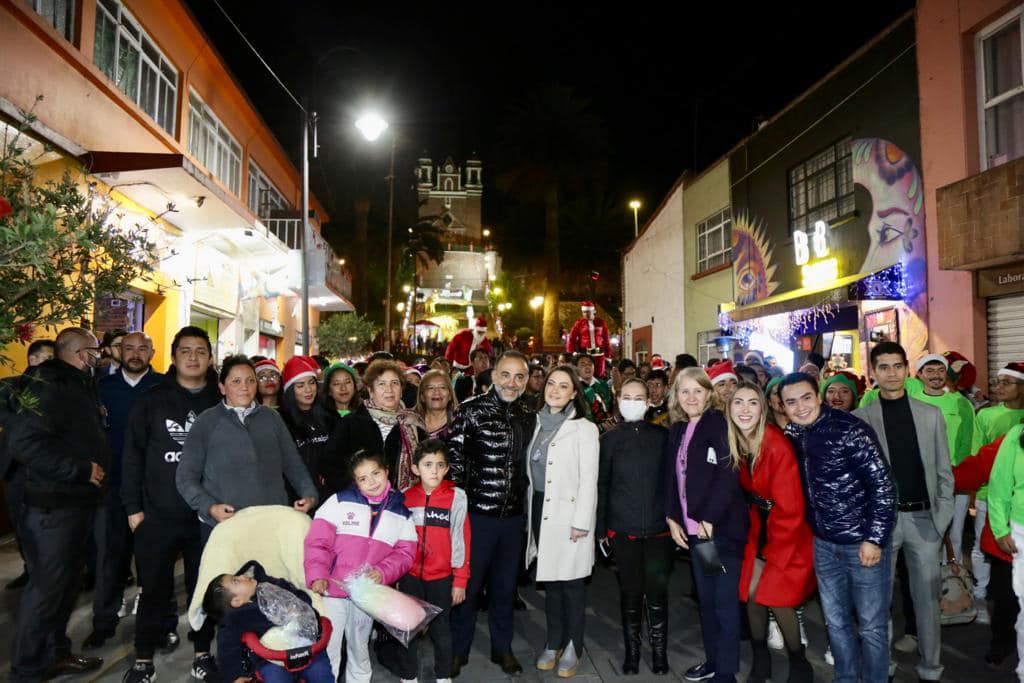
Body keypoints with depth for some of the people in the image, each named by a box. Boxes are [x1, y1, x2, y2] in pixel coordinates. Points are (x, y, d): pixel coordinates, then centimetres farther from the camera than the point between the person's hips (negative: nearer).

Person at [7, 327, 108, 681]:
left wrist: (95, 470, 9)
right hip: (52, 506, -9)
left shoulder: (79, 387, 14)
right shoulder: (49, 386, -16)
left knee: (66, 582, 17)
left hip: (78, 502, 9)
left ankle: (55, 654, 30)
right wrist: (81, 470, -22)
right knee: (46, 586, 1)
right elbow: (23, 441, -26)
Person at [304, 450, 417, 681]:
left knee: (359, 651, 21)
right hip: (332, 591, -3)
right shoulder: (340, 501, -7)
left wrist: (383, 573, -17)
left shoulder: (402, 514, 3)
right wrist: (317, 575, -22)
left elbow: (405, 553, 0)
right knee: (327, 649, 5)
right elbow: (318, 540, -10)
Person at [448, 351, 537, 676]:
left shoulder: (529, 417, 6)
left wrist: (525, 507, 13)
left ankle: (502, 648, 34)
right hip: (477, 512, -4)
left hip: (514, 515, 4)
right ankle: (458, 650, 27)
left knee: (505, 585, 17)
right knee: (469, 584, 9)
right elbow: (454, 458, -9)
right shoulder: (472, 411, -9)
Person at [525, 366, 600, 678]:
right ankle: (554, 642, 26)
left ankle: (573, 646, 17)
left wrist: (581, 521, -15)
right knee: (549, 579, 12)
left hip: (569, 513, -5)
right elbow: (532, 473, 13)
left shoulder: (584, 428, -7)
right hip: (540, 509, 5)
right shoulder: (538, 424, 10)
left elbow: (589, 479, -11)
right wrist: (530, 512, 10)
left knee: (571, 581, 2)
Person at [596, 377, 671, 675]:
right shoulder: (609, 438, 4)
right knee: (630, 590, 9)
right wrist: (601, 528, 2)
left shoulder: (662, 436, 3)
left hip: (658, 527, 0)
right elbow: (601, 484, 4)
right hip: (623, 528, 0)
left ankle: (659, 649, 22)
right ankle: (632, 649, 25)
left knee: (657, 590, 3)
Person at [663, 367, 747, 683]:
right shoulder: (676, 431, 10)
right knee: (705, 598, 16)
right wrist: (672, 518, 3)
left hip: (721, 527, -6)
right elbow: (670, 477, 12)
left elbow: (728, 476, -18)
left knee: (725, 601, 2)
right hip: (693, 528, 6)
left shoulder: (719, 424, -10)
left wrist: (709, 520, -17)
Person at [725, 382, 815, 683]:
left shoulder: (777, 444, -25)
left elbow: (790, 507, -21)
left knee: (776, 598, -5)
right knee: (751, 594, 5)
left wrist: (776, 553, -12)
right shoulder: (735, 444, -7)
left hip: (789, 531, -5)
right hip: (759, 526, 5)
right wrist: (757, 542, 3)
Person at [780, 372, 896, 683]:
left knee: (871, 625, 8)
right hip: (824, 544, 6)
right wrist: (812, 528, 9)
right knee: (836, 622, 19)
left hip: (863, 542, -6)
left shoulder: (850, 430, -18)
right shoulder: (792, 436, 1)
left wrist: (874, 538, -18)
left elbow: (883, 485, -17)